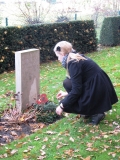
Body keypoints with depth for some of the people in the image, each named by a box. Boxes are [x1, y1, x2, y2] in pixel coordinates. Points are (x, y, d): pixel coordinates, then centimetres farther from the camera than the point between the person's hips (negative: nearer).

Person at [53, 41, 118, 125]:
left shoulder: (73, 62, -15)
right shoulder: (78, 58, 12)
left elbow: (76, 91, -16)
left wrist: (62, 106, -6)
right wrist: (67, 93, 31)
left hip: (97, 93, -9)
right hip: (100, 88, 9)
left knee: (64, 104, 3)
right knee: (67, 83, 17)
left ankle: (95, 113, 0)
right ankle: (90, 110, 14)